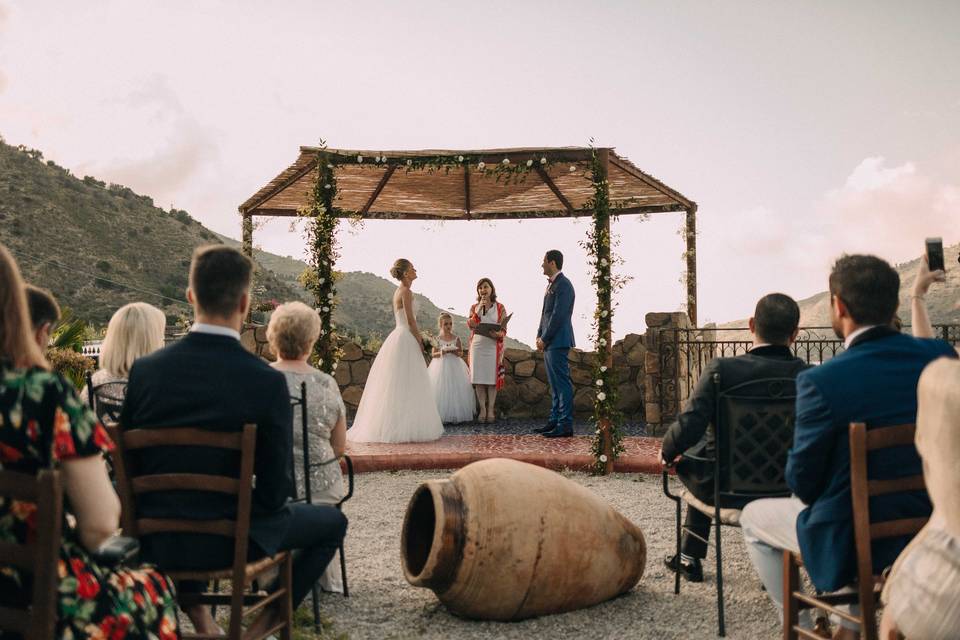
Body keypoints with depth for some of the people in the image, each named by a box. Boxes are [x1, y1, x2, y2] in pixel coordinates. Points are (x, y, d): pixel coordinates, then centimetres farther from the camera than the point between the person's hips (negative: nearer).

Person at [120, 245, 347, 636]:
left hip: (154, 541, 4)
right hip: (228, 541, -4)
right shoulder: (268, 382, -20)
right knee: (333, 522, 19)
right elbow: (275, 491, -14)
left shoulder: (145, 370, -9)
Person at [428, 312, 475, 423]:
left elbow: (461, 353, 1)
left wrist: (454, 351, -18)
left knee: (455, 390, -3)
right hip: (441, 367, 0)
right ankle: (441, 415, 1)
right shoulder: (437, 339, 1)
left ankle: (456, 414, 3)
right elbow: (433, 354, 0)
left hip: (454, 367, 1)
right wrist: (441, 353, -19)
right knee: (441, 390, -4)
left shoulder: (456, 338, 3)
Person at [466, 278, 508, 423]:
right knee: (478, 378, -2)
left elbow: (504, 329, 2)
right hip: (477, 345, 2)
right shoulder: (474, 307, 11)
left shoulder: (500, 307, 6)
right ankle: (482, 410, 5)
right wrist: (478, 310, -13)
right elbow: (470, 325, -4)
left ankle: (491, 410, 3)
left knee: (492, 378, -3)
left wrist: (499, 334, -20)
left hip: (494, 345, -2)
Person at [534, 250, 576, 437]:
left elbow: (558, 315, -18)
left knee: (562, 383, -6)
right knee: (554, 384, 13)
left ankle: (565, 425, -3)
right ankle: (555, 420, 20)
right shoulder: (552, 284, 17)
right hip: (549, 343, 10)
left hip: (558, 342, -10)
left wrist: (544, 339, -14)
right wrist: (539, 336, 11)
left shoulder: (563, 285, -13)